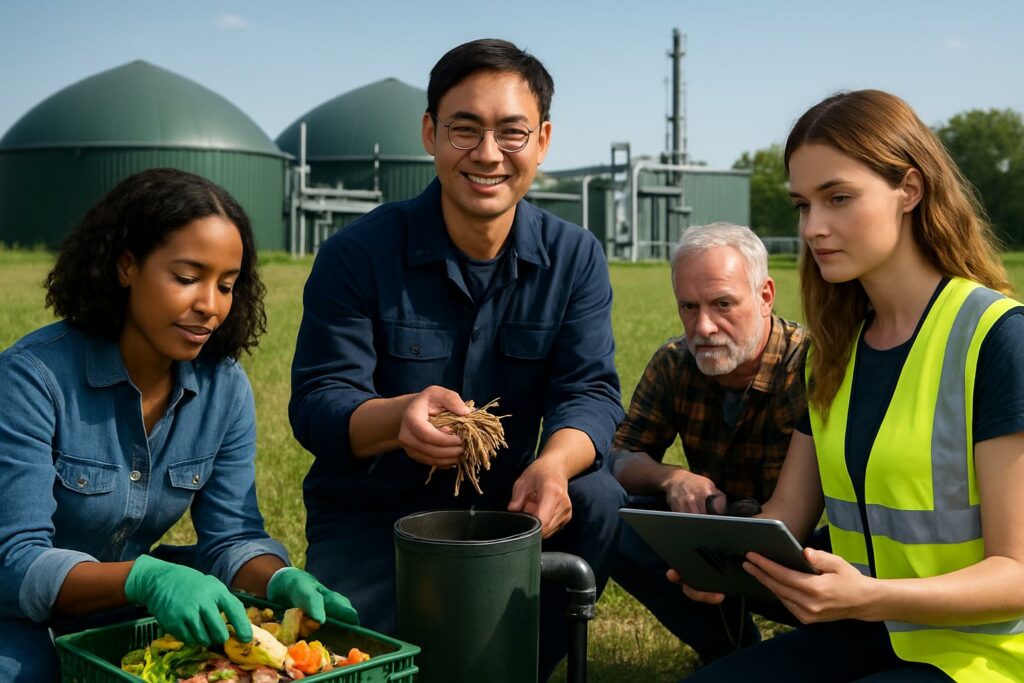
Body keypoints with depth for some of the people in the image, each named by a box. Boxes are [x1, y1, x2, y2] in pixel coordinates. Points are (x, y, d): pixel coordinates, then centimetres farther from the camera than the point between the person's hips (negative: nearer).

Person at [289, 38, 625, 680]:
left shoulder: (575, 258, -4)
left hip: (505, 503, 3)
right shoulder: (358, 254, -12)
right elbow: (316, 402, -16)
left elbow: (592, 391, -12)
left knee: (598, 502, -25)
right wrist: (400, 416, -40)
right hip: (371, 516, -2)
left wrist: (553, 464, -36)